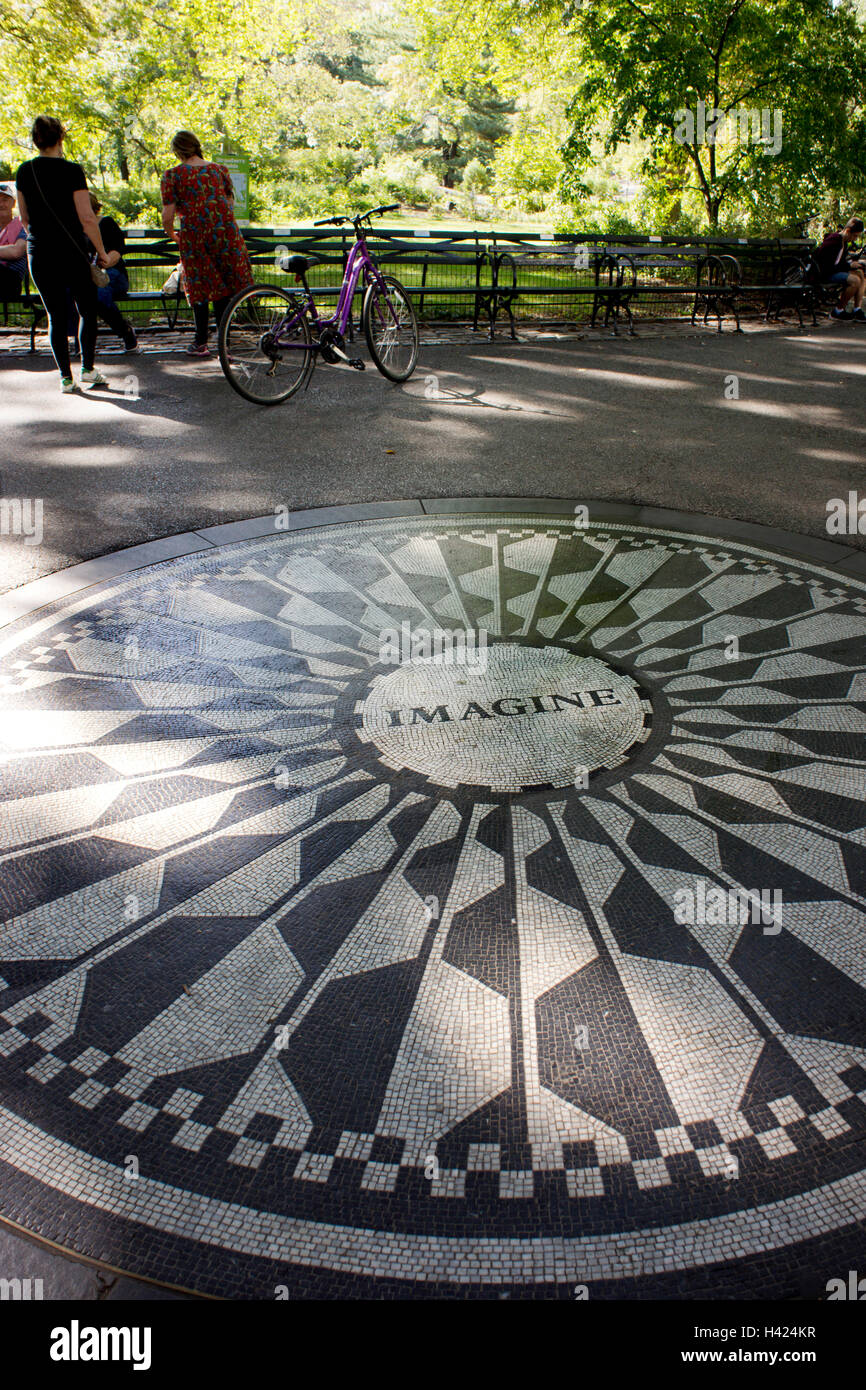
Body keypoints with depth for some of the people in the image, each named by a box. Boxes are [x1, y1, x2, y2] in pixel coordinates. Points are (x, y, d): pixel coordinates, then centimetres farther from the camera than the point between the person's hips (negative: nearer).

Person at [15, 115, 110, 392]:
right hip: (72, 252, -4)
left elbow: (24, 218, 13)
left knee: (55, 315, 9)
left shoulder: (24, 172, 4)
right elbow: (87, 218, -15)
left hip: (39, 254, 4)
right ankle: (87, 369, 6)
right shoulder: (71, 170, -11)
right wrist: (102, 252, -5)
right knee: (87, 310, 12)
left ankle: (65, 377, 7)